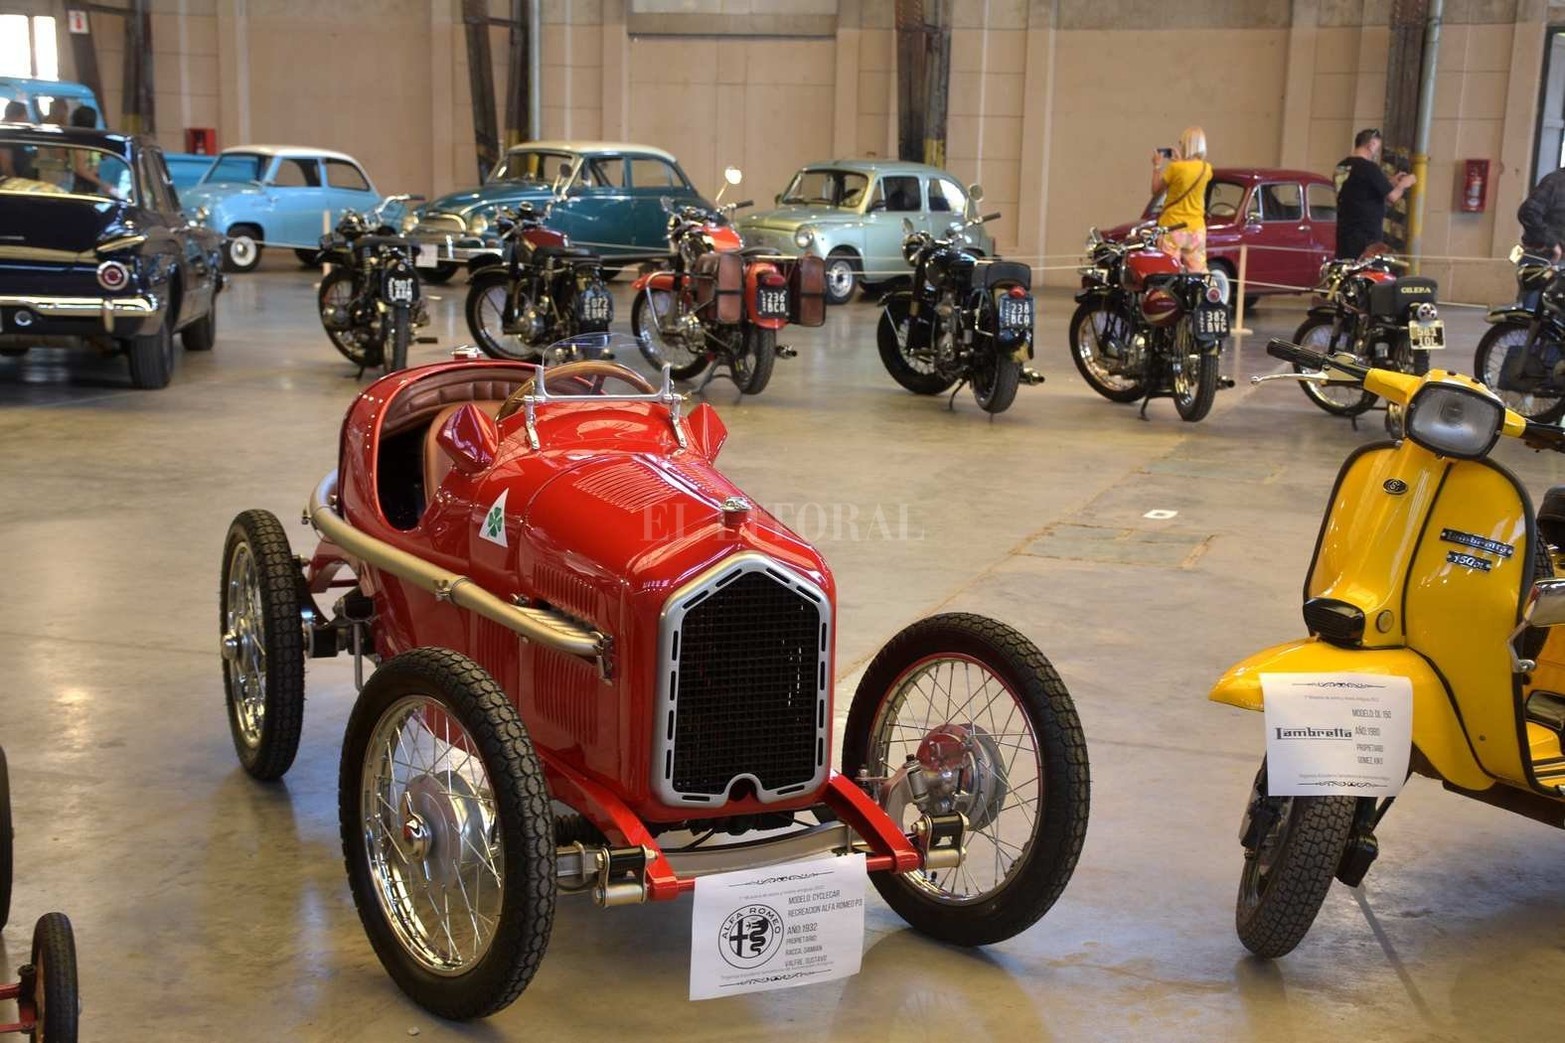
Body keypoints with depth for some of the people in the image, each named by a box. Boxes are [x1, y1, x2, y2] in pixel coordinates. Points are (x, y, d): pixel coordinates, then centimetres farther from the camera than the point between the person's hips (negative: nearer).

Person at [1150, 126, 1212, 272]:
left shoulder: (1175, 168, -14)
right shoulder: (1206, 169, 0)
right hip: (1196, 228, 5)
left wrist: (1157, 166, 6)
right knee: (1198, 274, 8)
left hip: (1173, 228, -5)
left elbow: (1155, 190, -3)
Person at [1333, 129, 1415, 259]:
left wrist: (1391, 182, 23)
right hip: (1367, 235, -8)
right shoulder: (1369, 168, -13)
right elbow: (1392, 196, -10)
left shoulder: (1341, 167, 11)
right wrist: (1403, 184, 10)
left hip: (1344, 231, 8)